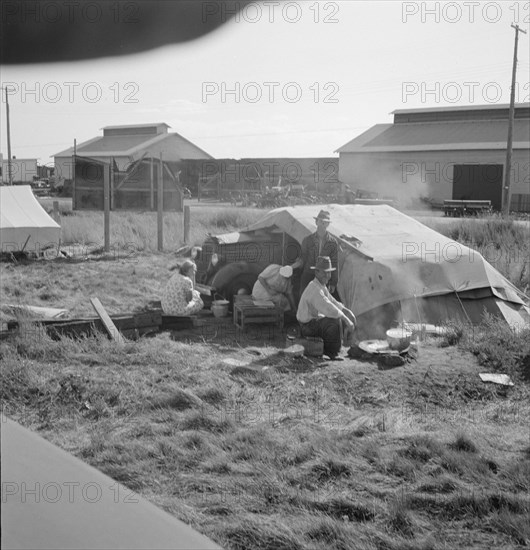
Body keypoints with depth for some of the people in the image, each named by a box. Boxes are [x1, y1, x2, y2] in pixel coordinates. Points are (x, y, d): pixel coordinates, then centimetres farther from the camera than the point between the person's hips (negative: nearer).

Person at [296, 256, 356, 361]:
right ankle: (331, 352, -13)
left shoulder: (322, 286, 9)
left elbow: (332, 302, 20)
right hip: (308, 326, -10)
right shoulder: (315, 289, -26)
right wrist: (346, 320, -30)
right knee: (335, 321, -32)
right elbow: (329, 309, -34)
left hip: (316, 319, 10)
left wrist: (345, 309, 4)